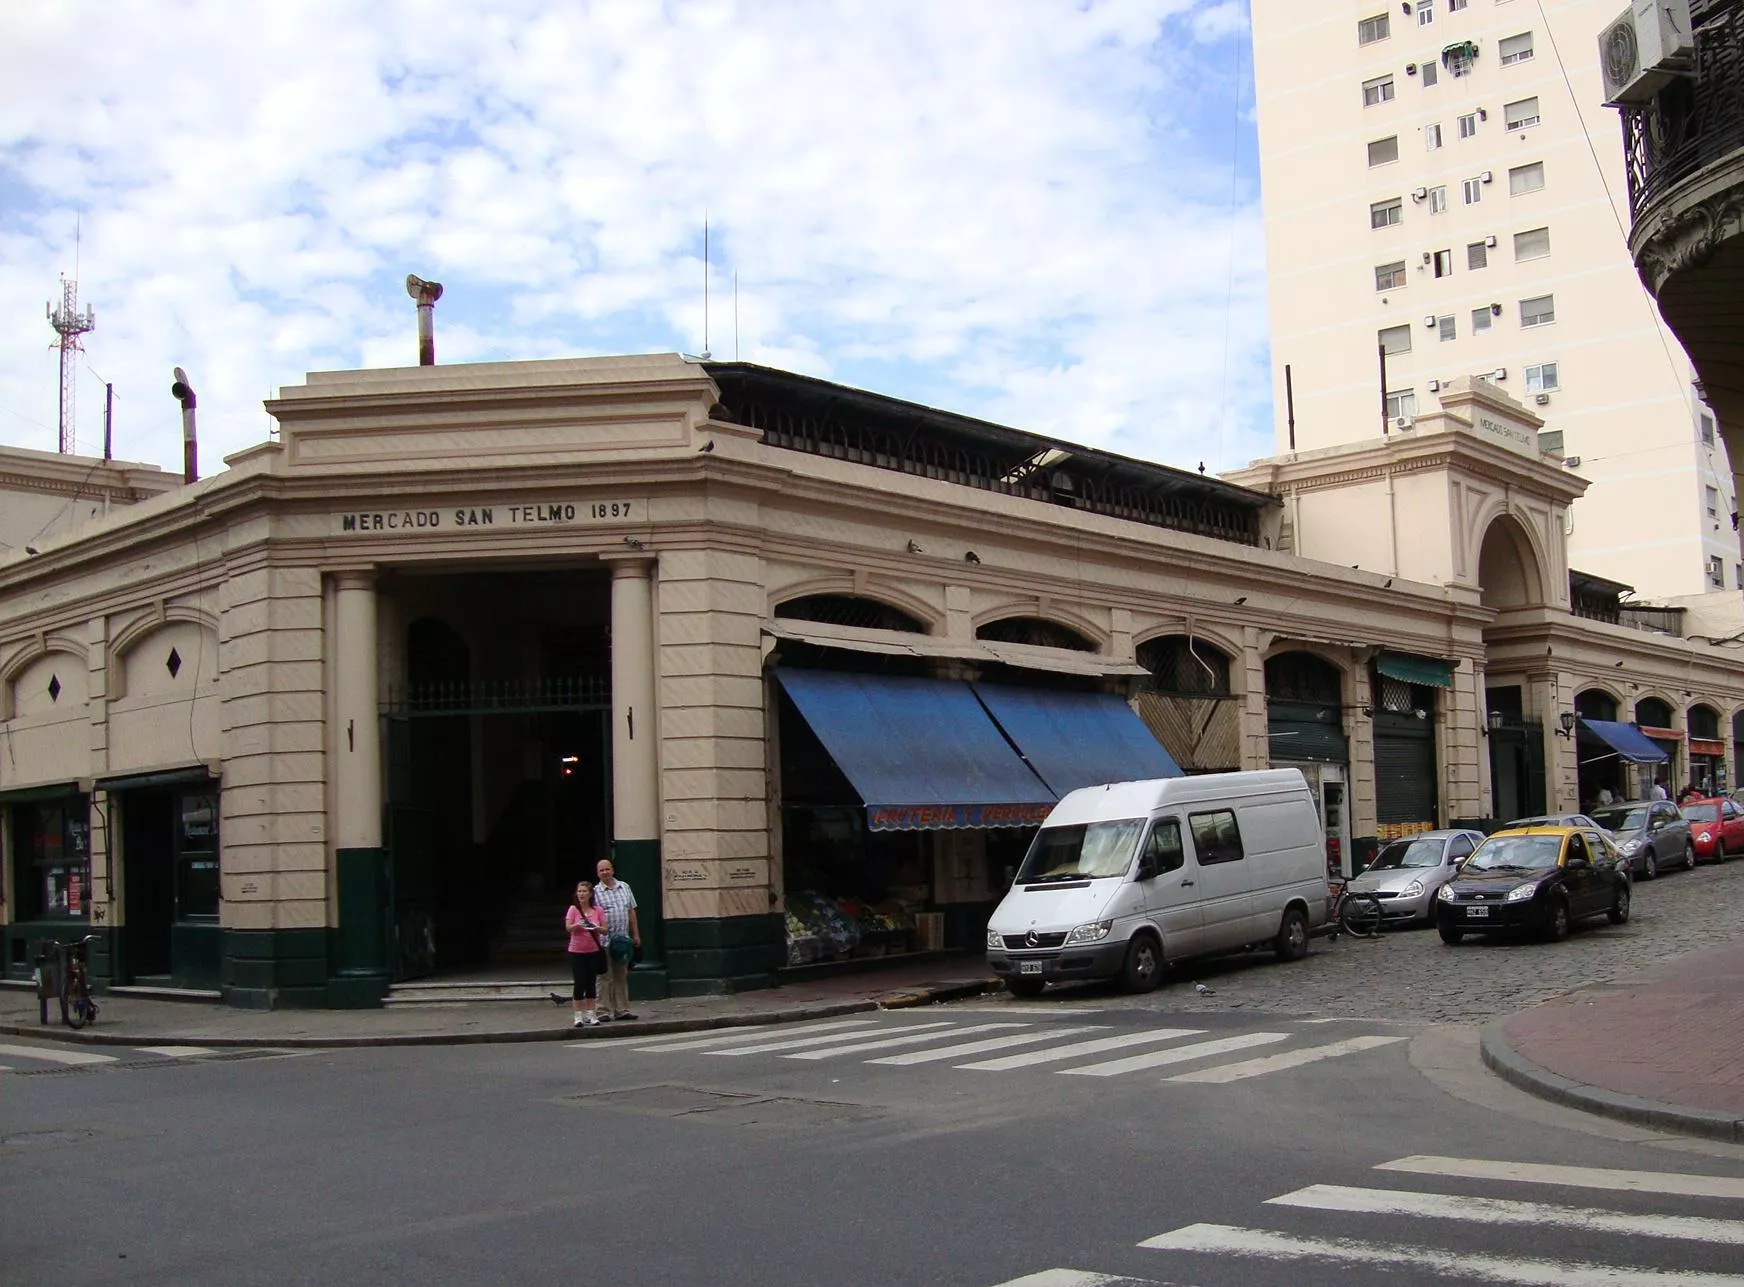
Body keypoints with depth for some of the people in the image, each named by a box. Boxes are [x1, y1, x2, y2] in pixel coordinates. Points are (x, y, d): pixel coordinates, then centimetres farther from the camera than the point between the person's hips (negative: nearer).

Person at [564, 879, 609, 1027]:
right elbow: (568, 927, -11)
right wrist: (578, 925, -30)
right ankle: (578, 1016, 3)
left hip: (594, 952, 2)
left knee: (591, 984, 7)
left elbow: (605, 931, 0)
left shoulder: (598, 911, 2)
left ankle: (590, 1015, 13)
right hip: (577, 952, -2)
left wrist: (597, 928, -20)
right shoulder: (573, 909, -2)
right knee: (580, 984, -4)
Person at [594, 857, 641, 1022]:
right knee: (606, 977, -4)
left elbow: (631, 912, 17)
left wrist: (635, 934, 15)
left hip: (623, 939, 5)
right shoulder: (596, 892, -2)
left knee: (622, 976, 9)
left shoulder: (624, 888, 12)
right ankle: (605, 1010, 0)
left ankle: (622, 1010, 15)